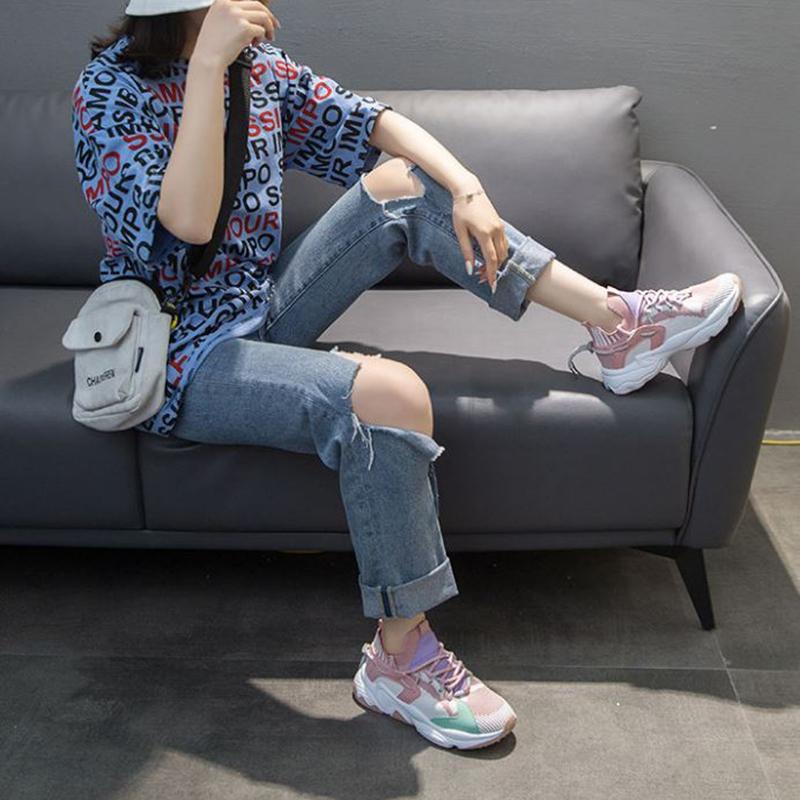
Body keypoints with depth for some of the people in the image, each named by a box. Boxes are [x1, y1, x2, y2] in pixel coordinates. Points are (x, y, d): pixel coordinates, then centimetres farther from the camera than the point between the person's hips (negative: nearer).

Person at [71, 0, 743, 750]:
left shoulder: (257, 64, 2)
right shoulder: (109, 91, -17)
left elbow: (371, 122, 6)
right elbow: (187, 224, -31)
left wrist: (465, 188, -8)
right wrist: (207, 65, -34)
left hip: (264, 309, 8)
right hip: (185, 360, -7)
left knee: (406, 181, -2)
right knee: (387, 394, -31)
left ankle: (615, 322, -3)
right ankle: (399, 661, -16)